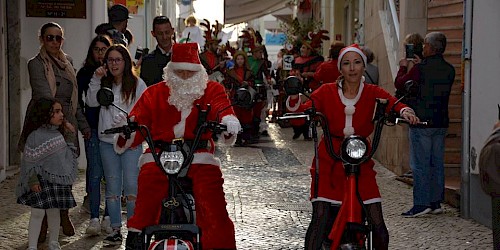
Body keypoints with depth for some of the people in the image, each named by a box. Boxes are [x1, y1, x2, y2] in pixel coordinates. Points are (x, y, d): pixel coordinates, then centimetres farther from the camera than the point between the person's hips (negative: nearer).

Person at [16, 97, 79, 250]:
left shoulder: (59, 133, 8)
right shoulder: (36, 136, -14)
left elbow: (66, 155, 22)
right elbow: (29, 160, -13)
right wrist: (33, 180, -17)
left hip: (59, 180, 6)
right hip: (41, 182, -6)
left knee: (55, 212, 15)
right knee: (38, 213, -5)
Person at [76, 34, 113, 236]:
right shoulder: (85, 72, 5)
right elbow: (77, 100, 7)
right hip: (93, 129, -1)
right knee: (95, 173, -4)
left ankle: (109, 217, 10)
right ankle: (94, 219, -2)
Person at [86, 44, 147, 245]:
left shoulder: (137, 84, 0)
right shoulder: (104, 84, 11)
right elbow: (92, 102, -2)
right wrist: (96, 80, -9)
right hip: (107, 141, 4)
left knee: (131, 186, -7)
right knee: (112, 187, 7)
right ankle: (115, 229, 13)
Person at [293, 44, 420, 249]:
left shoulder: (373, 93, 3)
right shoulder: (327, 92, 2)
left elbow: (392, 102, -15)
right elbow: (307, 108, -12)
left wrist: (405, 111, -37)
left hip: (361, 162, 1)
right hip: (329, 162, -1)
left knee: (377, 223, -4)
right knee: (320, 219, -12)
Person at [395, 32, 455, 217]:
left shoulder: (420, 69, -14)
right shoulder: (449, 70, 5)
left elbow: (398, 84, -2)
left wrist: (403, 67, 17)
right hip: (441, 122, 6)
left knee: (420, 165, -3)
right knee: (437, 163, 11)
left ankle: (421, 204, -4)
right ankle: (436, 202, 15)